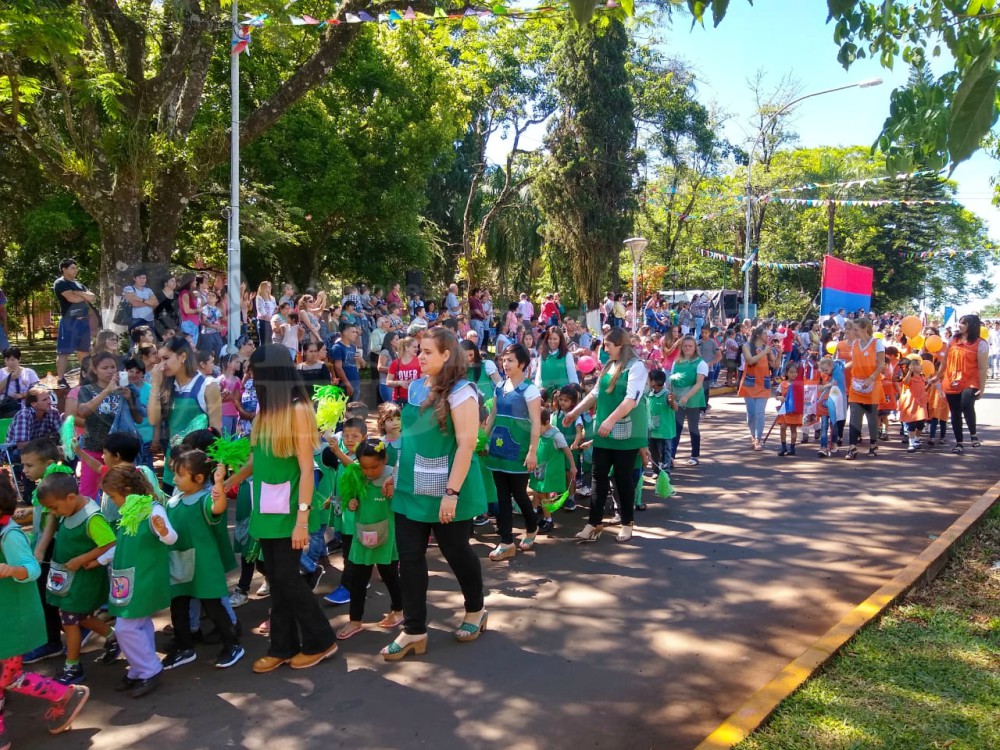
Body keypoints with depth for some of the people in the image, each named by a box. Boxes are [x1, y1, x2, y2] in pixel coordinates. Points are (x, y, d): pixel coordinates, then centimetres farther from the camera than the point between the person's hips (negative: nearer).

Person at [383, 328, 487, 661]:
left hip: (444, 489, -6)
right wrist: (397, 474, 14)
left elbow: (466, 444, -19)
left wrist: (452, 492, -23)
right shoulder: (415, 387, 6)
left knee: (456, 552, 11)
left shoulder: (460, 391, -15)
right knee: (409, 557, 5)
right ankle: (414, 631, 16)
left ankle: (475, 610, 36)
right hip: (411, 488, 6)